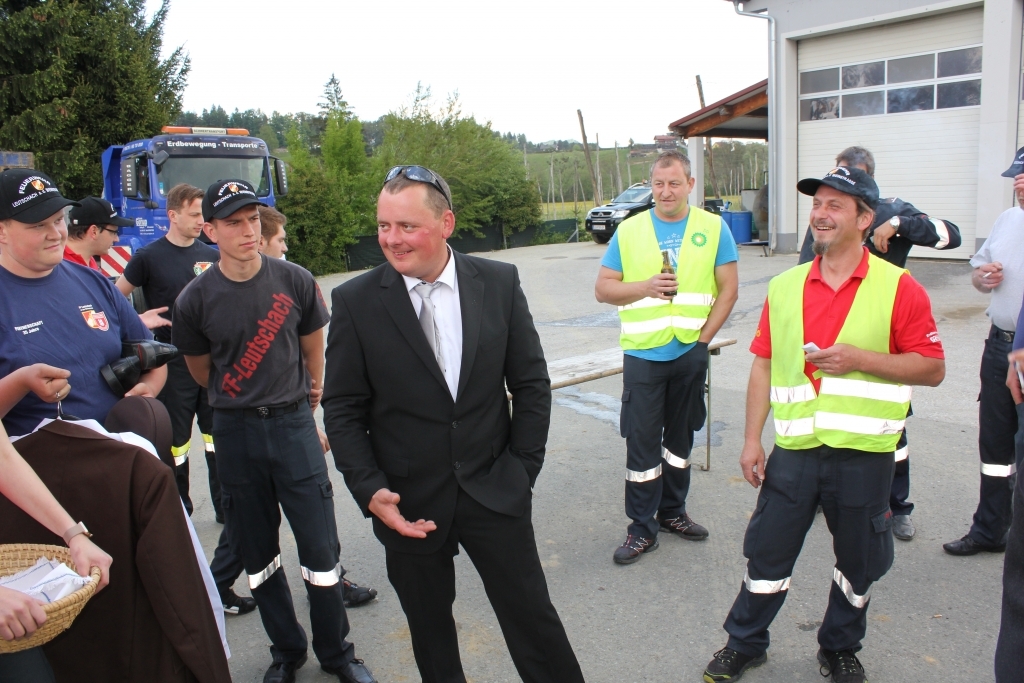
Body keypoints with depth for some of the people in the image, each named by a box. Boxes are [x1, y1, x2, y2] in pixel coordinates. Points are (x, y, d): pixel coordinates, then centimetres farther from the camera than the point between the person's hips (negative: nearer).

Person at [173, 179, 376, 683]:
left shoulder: (295, 282, -5)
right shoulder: (195, 301, -6)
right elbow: (202, 374, 10)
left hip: (294, 424, 0)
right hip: (235, 434, 1)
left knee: (320, 549, 1)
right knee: (258, 554, 12)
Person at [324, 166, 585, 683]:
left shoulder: (499, 283, -4)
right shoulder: (355, 301, -7)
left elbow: (531, 383, 2)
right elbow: (343, 410, -4)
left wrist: (523, 467, -1)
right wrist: (370, 491, -12)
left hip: (495, 491, 0)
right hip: (408, 503, 0)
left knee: (531, 616, 11)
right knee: (430, 631, 18)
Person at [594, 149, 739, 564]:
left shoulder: (712, 228, 2)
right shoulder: (629, 231, 2)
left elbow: (728, 288, 1)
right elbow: (603, 288, 1)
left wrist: (703, 338, -6)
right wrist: (645, 287, -16)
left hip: (690, 354, 1)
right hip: (643, 354, -1)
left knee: (680, 437, 15)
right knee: (642, 443, 1)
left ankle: (672, 512, 31)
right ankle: (642, 529, 13)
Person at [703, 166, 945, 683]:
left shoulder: (899, 288, -6)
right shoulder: (784, 287, 4)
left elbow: (932, 368, -6)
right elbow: (763, 364, 6)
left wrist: (858, 358, -19)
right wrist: (752, 439, 2)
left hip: (863, 455, -2)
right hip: (794, 451, 2)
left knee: (859, 563, 15)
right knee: (767, 555, 10)